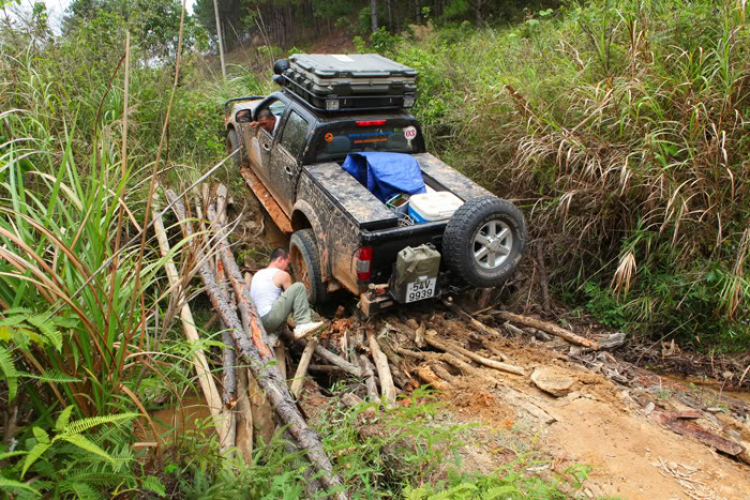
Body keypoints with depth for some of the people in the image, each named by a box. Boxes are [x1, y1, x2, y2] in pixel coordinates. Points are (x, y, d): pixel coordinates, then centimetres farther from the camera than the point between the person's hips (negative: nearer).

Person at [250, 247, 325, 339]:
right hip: (269, 320, -8)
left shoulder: (257, 274, 20)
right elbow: (292, 296, 6)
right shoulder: (282, 275, 0)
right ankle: (303, 326, -16)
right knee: (299, 287, -7)